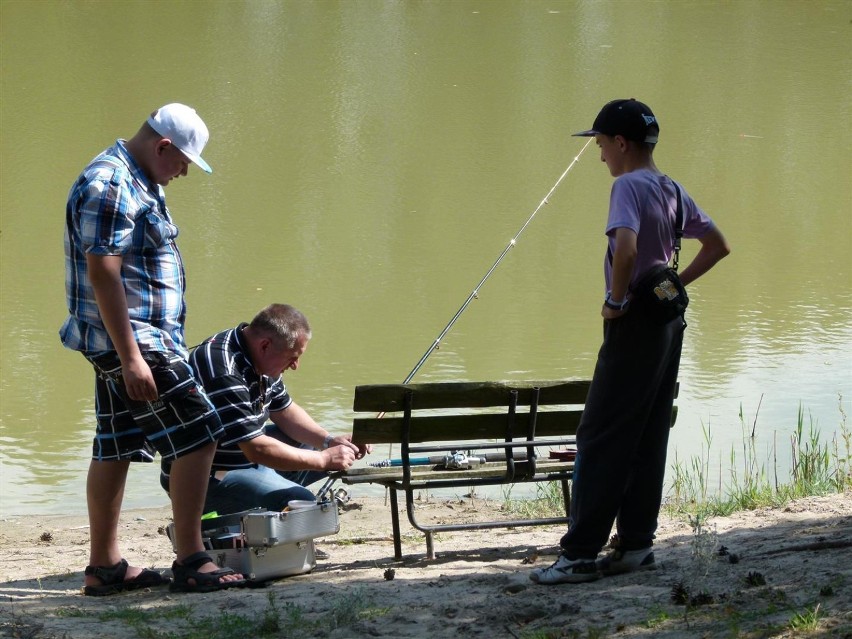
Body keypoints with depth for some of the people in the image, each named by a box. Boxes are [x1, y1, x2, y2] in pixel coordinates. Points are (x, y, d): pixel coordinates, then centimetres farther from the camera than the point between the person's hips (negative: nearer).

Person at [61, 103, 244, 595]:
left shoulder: (138, 182, 16)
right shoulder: (110, 186, -18)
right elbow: (103, 274, -23)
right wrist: (131, 357, -25)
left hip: (126, 343, 10)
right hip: (130, 338, -10)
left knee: (115, 450, 11)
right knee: (197, 434, -10)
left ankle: (104, 567, 15)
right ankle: (191, 562, -8)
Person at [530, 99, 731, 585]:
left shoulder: (629, 186, -14)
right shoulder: (673, 190, 12)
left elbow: (626, 248, -31)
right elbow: (719, 246, 17)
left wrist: (616, 300, -18)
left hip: (634, 326, -9)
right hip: (669, 323, 9)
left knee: (601, 438, -6)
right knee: (648, 439, 12)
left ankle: (581, 553, -7)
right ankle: (636, 544, 14)